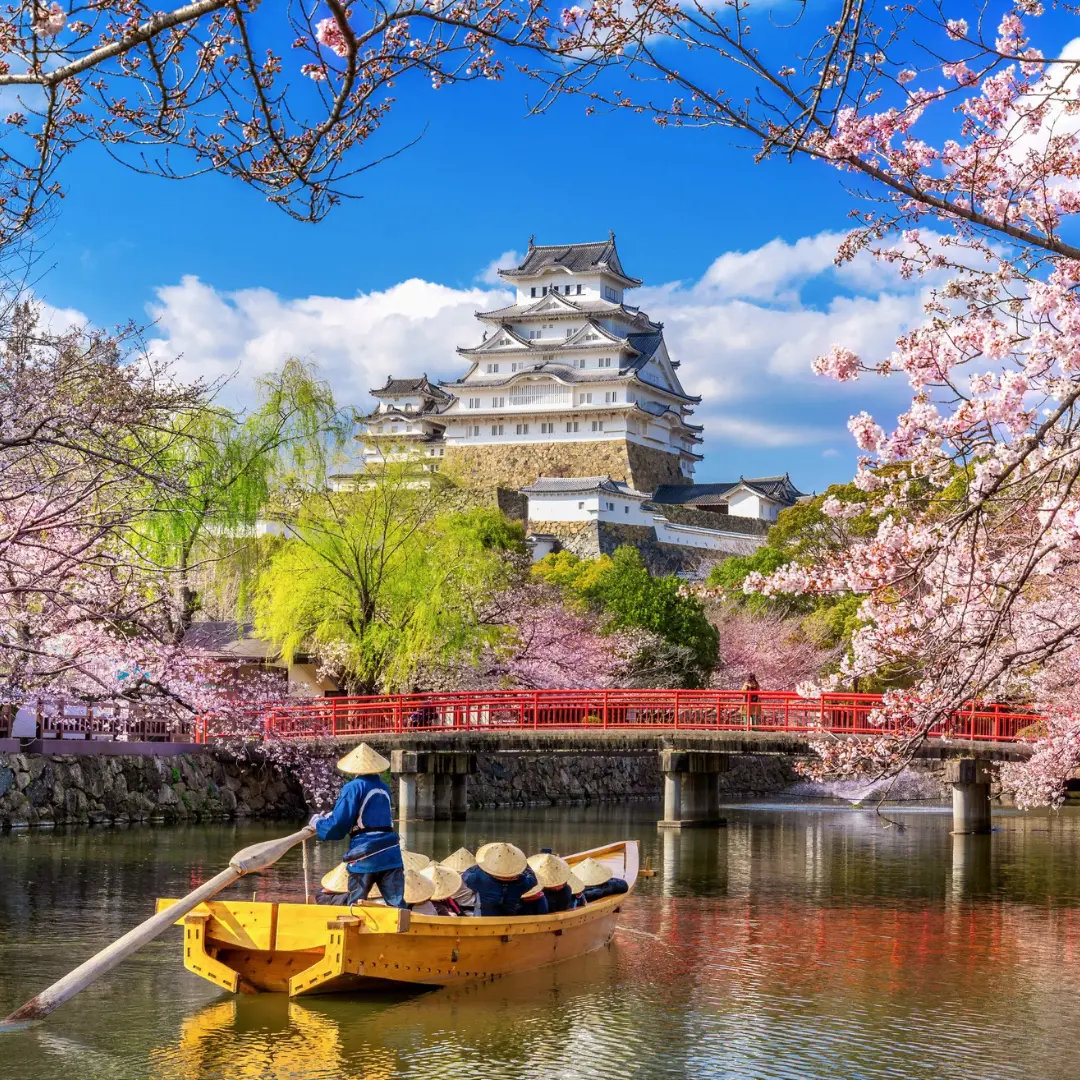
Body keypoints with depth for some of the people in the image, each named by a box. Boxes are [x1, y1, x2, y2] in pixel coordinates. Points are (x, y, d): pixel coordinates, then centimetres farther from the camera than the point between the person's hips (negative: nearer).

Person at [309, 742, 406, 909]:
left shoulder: (354, 787, -5)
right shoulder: (383, 788, 16)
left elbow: (338, 826, -10)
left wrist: (318, 823, 11)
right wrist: (329, 817, 29)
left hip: (364, 854, -5)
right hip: (390, 854, 5)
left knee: (355, 907, 7)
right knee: (397, 904, 1)